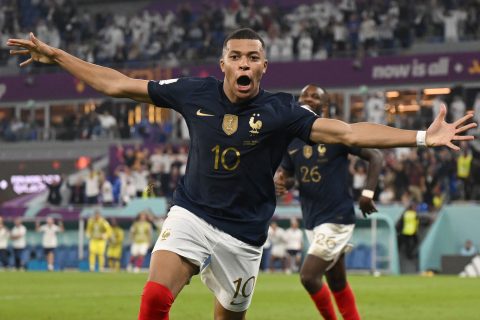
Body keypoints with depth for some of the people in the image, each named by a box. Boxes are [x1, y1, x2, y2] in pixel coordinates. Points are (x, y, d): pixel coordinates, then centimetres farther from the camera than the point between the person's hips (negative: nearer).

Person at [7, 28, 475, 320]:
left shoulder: (279, 111, -9)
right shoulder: (195, 93, -4)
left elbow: (349, 132, -15)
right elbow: (117, 85, 4)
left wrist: (423, 138, -24)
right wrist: (55, 56, 5)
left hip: (242, 233, 0)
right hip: (191, 215, 0)